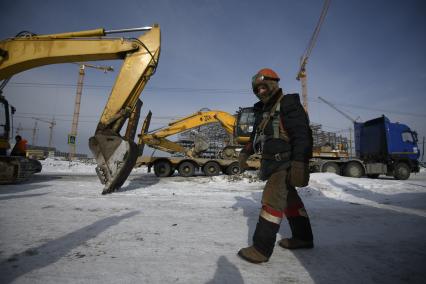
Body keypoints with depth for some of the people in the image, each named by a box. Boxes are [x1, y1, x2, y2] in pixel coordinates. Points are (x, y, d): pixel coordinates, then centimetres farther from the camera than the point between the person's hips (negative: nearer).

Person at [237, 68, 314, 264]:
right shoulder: (262, 110, 17)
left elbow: (302, 135, -21)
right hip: (272, 163, 9)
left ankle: (261, 249, -8)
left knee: (272, 200, -14)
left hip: (286, 163, -9)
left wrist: (299, 164, -29)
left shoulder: (288, 104, -10)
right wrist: (245, 152, 19)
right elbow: (256, 135, 28)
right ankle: (303, 238, 33)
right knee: (289, 199, 17)